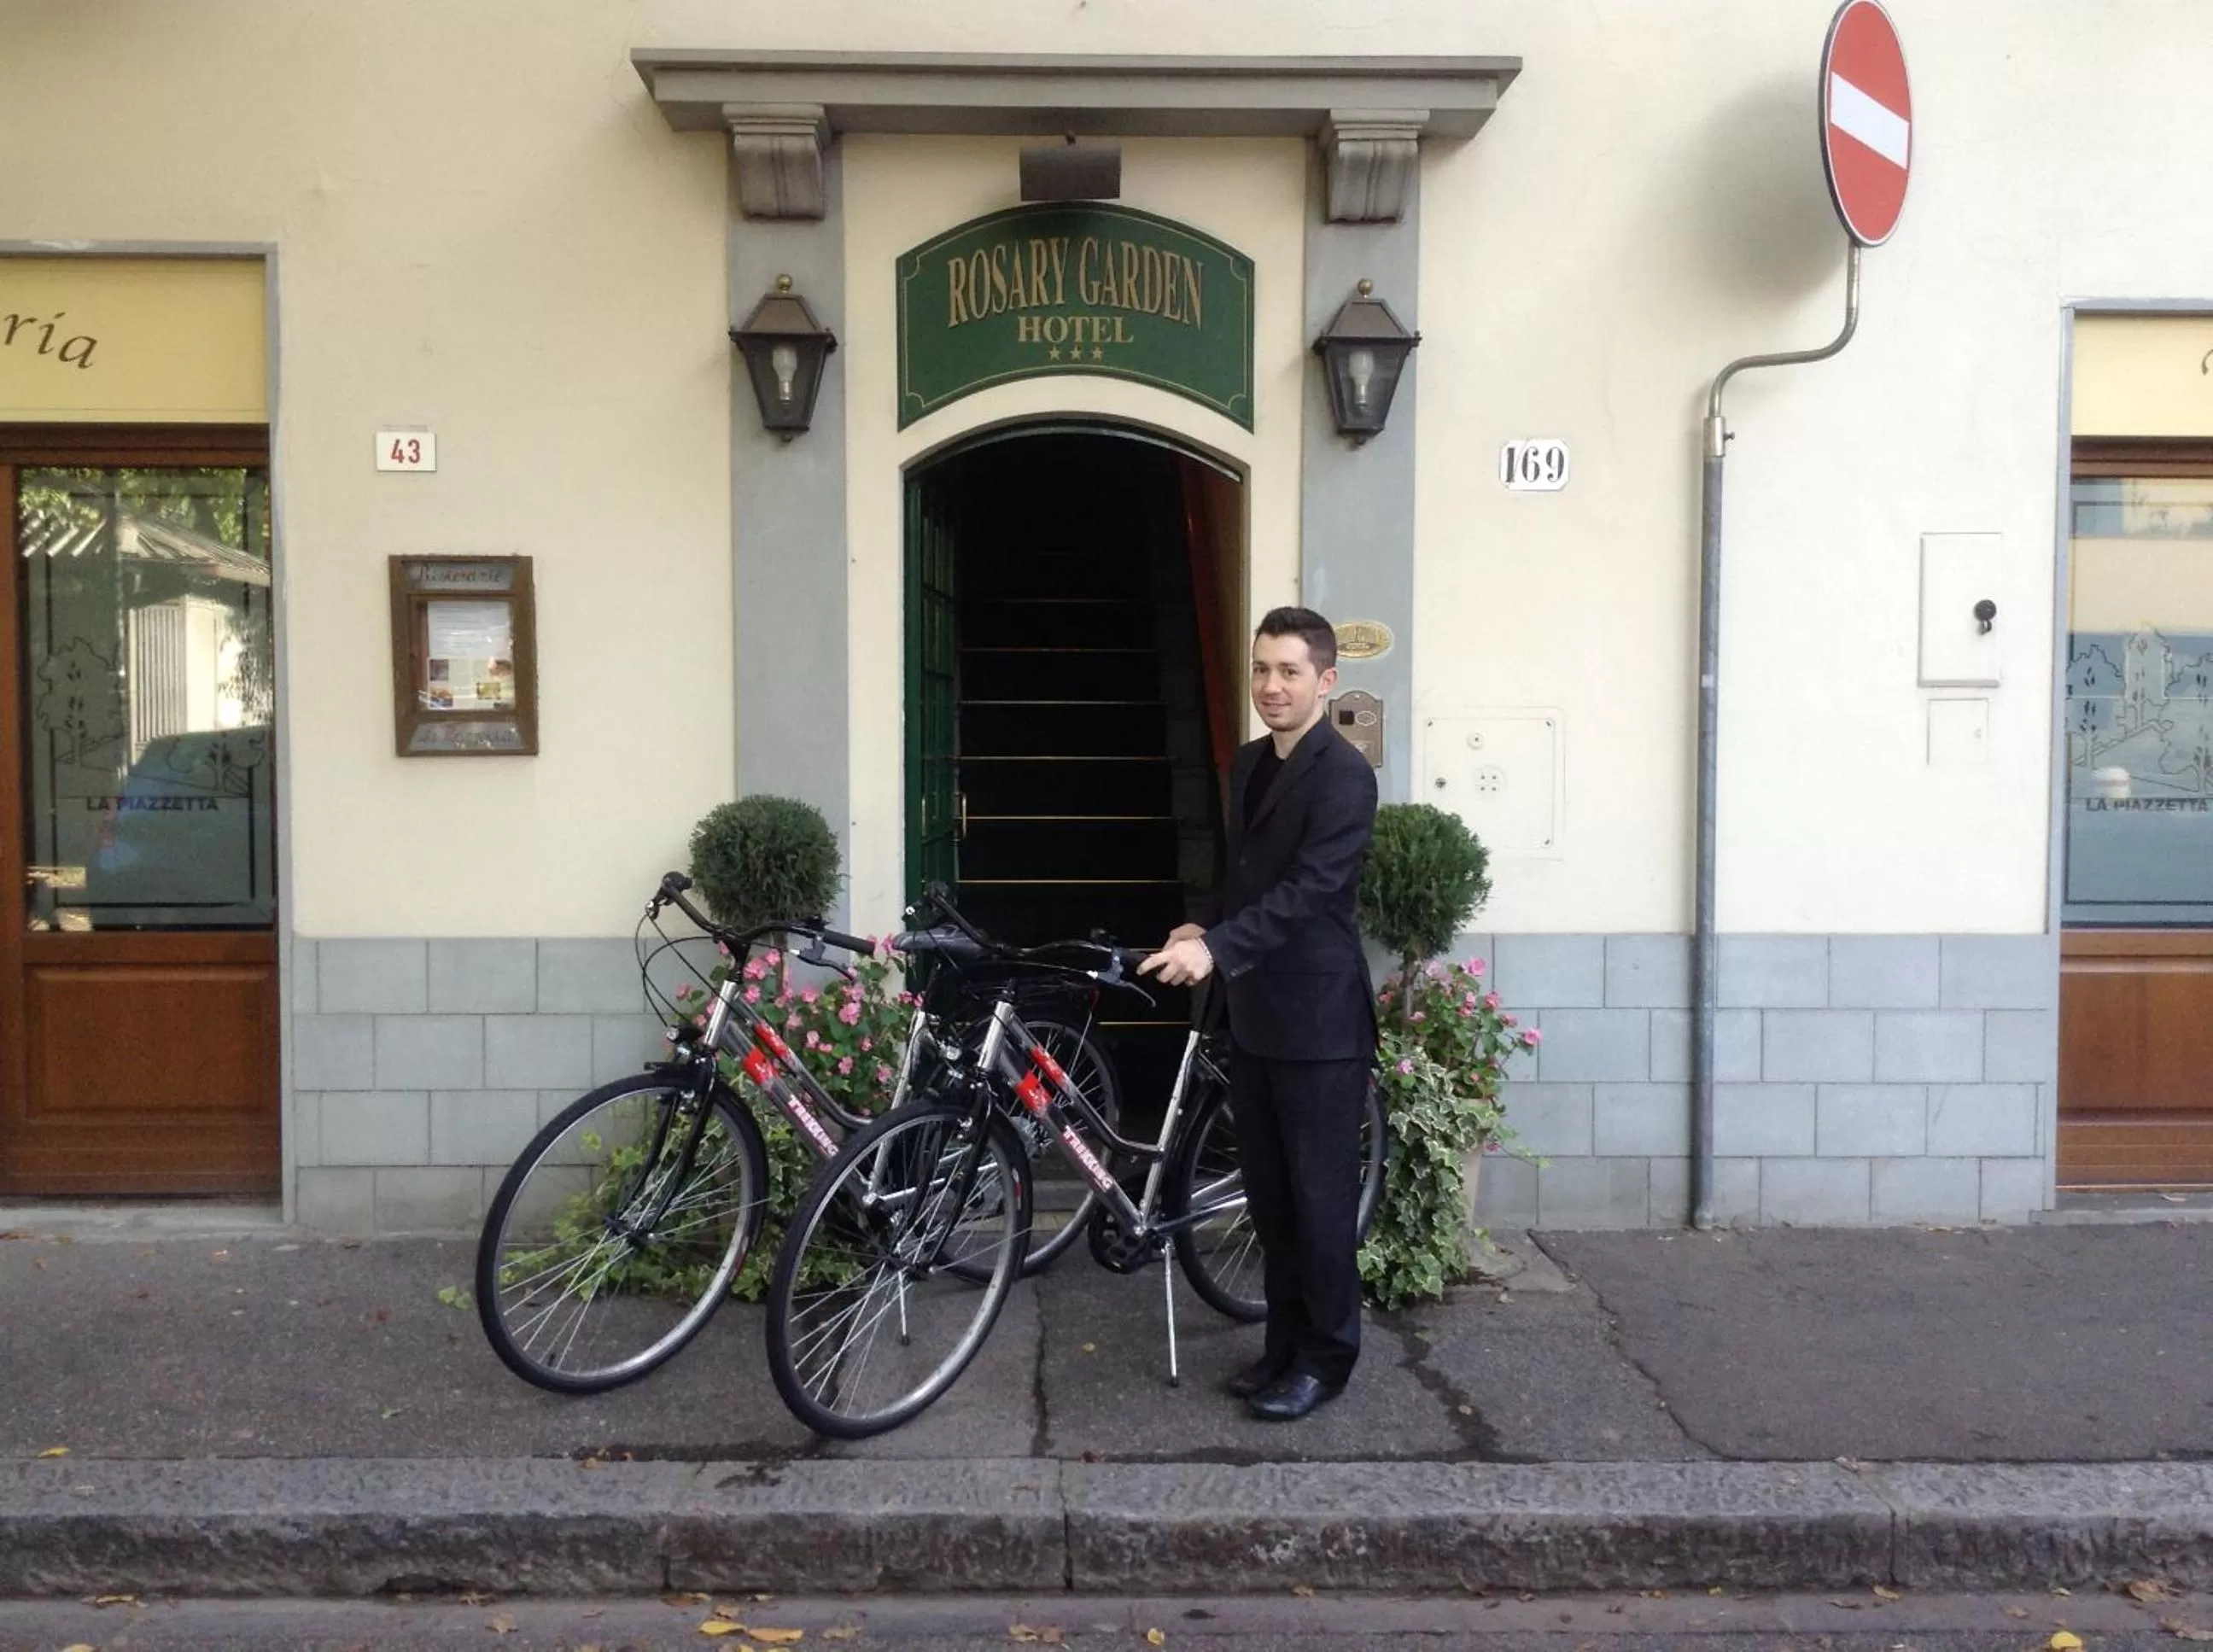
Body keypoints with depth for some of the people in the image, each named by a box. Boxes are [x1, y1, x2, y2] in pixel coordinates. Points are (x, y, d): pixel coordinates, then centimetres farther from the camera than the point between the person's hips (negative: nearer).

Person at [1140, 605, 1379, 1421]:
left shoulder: (1343, 773, -14)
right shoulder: (1247, 764, 12)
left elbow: (1310, 888, -25)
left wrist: (1214, 948, -34)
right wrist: (1205, 930, 4)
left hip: (1318, 1018, -8)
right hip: (1253, 1012, 8)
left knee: (1320, 1196, 3)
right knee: (1268, 1195, 15)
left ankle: (1326, 1356, 19)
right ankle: (1285, 1344, 28)